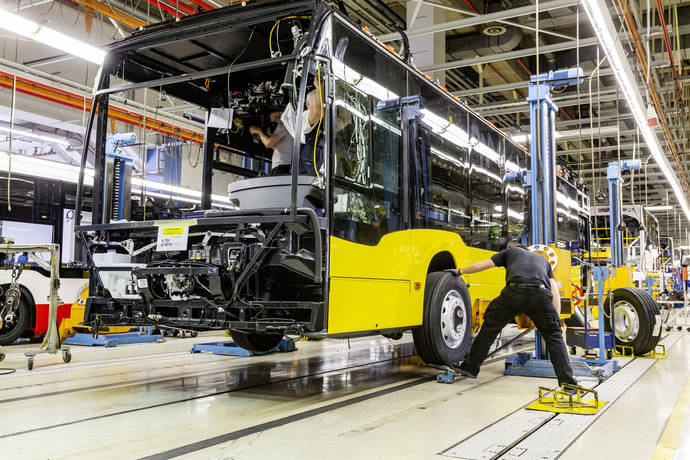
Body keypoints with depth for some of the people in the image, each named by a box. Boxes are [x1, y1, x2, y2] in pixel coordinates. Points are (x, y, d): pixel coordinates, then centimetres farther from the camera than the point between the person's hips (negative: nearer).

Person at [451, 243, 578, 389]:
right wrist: (557, 319, 26)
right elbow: (555, 291, 28)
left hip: (515, 291, -1)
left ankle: (470, 367, 25)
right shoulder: (542, 260, 40)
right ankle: (566, 379, 9)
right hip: (540, 294, 1)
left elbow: (480, 266, 30)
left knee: (490, 327, 17)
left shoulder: (510, 251, 34)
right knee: (554, 336, 16)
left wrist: (459, 271, 46)